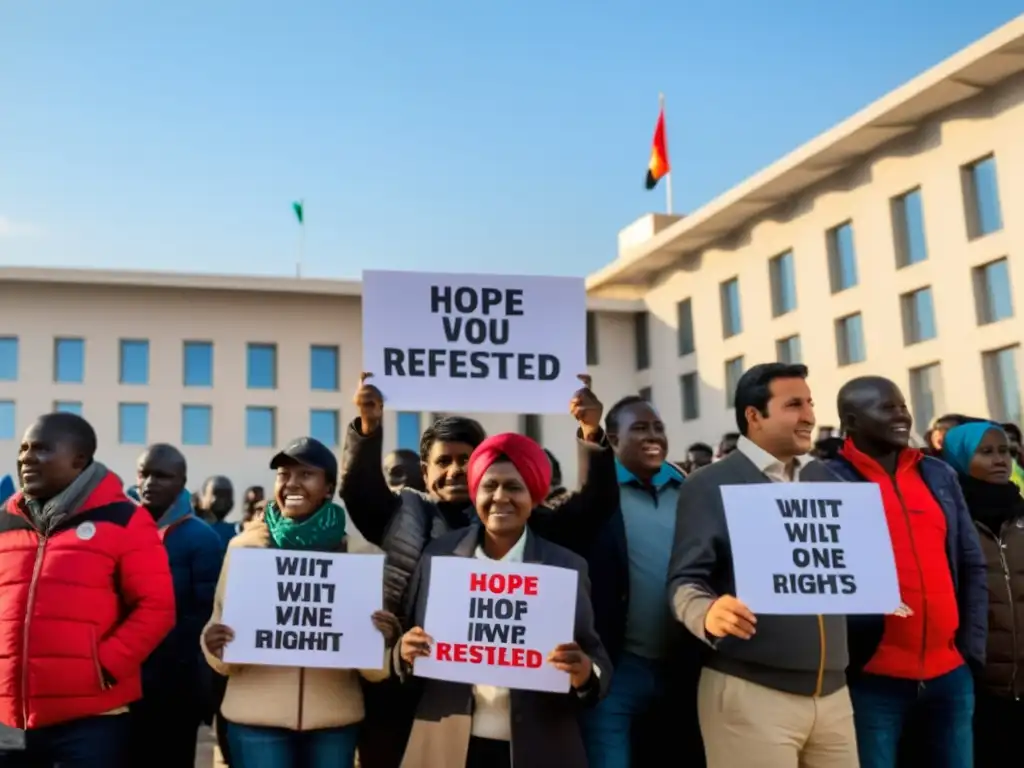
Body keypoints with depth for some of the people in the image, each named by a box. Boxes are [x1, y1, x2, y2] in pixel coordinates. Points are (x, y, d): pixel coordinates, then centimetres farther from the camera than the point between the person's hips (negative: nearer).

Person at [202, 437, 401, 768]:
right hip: (256, 717, 0)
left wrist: (382, 643, -18)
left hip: (334, 720, 1)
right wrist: (214, 647, -17)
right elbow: (225, 662, 5)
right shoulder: (244, 547, 1)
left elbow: (374, 671, 4)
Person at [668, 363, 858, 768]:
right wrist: (708, 614, -28)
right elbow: (685, 581, -8)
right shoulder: (709, 486, -3)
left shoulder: (826, 480, 14)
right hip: (749, 692, -5)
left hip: (833, 691, 5)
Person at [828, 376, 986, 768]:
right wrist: (850, 654, -12)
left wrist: (972, 644, 6)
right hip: (874, 677, -5)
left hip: (950, 672, 5)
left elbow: (973, 566, 13)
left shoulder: (939, 474, 11)